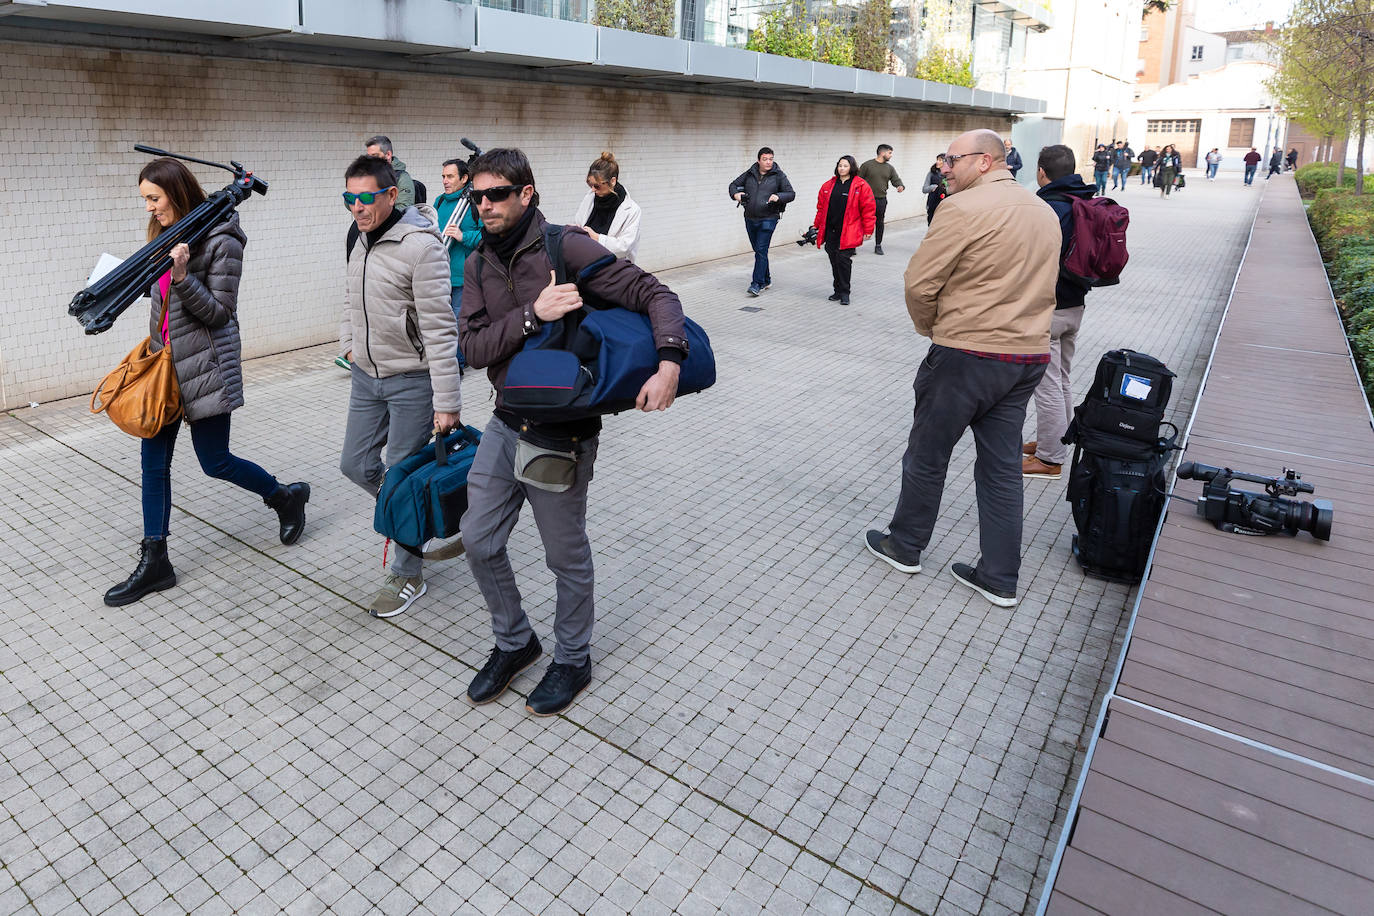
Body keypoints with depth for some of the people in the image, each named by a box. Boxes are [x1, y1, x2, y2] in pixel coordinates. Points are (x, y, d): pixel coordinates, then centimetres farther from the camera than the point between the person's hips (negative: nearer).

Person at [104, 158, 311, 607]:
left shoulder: (221, 241, -14)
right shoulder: (168, 234, 11)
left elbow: (219, 313, -16)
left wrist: (182, 276, -28)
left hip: (205, 365, -8)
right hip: (164, 359, 8)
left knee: (215, 462, 1)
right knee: (154, 460, 6)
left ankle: (287, 496, 28)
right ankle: (154, 562, 15)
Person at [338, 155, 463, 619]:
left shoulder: (420, 246, -19)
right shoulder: (362, 240, 7)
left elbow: (440, 330, -22)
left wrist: (446, 402, -24)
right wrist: (349, 345, 12)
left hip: (411, 379, -8)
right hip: (366, 376, 8)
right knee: (356, 465, 14)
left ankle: (407, 575, 17)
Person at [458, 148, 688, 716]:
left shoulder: (565, 248, -14)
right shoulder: (480, 264, 4)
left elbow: (655, 295, -16)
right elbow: (474, 348, -6)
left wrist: (668, 364, -33)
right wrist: (533, 315, -23)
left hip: (562, 433, -6)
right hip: (506, 423, 6)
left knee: (566, 556, 9)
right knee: (479, 543, 13)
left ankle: (572, 660, 33)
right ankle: (514, 642, 37)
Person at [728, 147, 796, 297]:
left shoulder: (778, 175, -1)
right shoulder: (749, 174, 7)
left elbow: (791, 194, -1)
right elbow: (734, 184, 17)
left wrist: (778, 196, -20)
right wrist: (735, 194, -6)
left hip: (768, 219, -5)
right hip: (750, 219, 5)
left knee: (761, 251, -12)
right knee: (758, 251, 14)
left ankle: (757, 284, -8)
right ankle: (766, 280, 29)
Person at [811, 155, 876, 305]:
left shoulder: (861, 186, -2)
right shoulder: (829, 185, 11)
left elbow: (868, 208, -2)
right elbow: (821, 207, 18)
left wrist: (868, 230, -4)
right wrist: (816, 225, 18)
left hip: (848, 232, -5)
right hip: (830, 230, 5)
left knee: (843, 259, -9)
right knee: (834, 261, 8)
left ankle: (844, 292, 2)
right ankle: (838, 290, 20)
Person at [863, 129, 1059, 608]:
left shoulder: (965, 208, -14)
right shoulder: (1045, 212, 12)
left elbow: (920, 284, -15)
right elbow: (1038, 285, 17)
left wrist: (930, 327, 4)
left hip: (967, 355, -7)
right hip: (1030, 355, 7)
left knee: (927, 456, 11)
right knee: (1002, 466, 12)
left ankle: (905, 546, 27)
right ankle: (999, 577, 19)